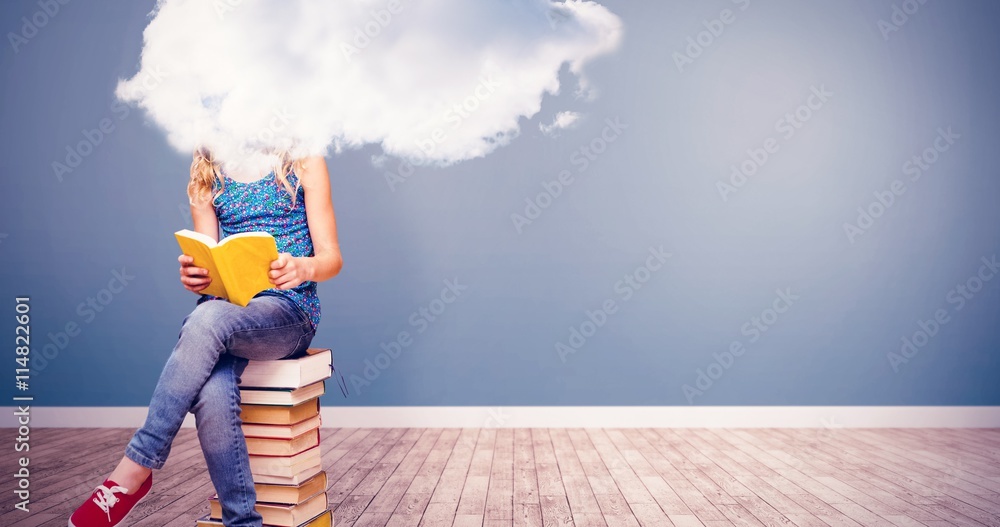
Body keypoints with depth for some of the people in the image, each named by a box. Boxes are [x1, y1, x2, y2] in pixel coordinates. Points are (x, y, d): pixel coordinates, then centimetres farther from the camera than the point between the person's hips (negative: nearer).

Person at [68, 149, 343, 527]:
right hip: (224, 304, 3)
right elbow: (207, 264, 11)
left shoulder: (303, 162, 6)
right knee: (211, 393, -31)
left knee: (208, 318, -35)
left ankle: (134, 471, -22)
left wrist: (302, 268, -21)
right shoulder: (207, 172, 16)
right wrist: (193, 274, -13)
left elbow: (331, 258, 1)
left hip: (289, 311, -2)